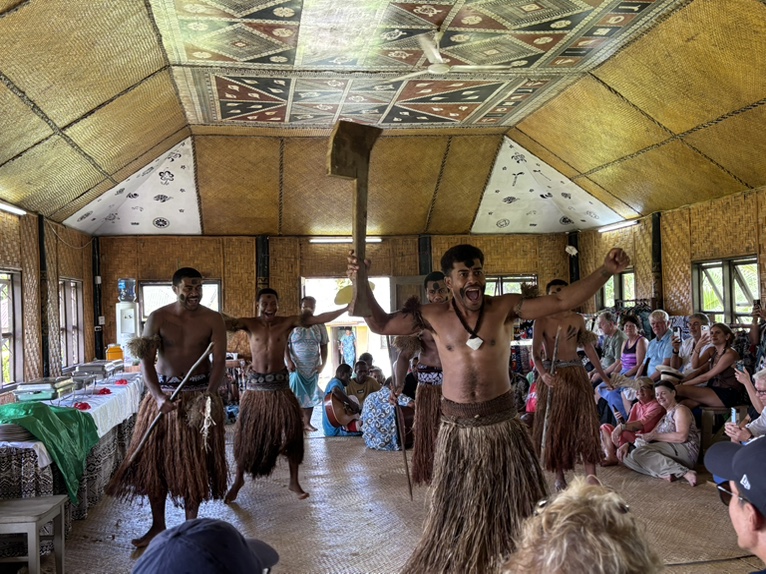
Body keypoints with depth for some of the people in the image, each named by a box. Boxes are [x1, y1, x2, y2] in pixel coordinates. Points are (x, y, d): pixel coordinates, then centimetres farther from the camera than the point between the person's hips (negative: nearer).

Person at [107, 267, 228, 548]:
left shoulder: (213, 320, -5)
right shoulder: (158, 318, -5)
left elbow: (219, 362, -10)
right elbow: (146, 362, -10)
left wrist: (208, 396, -26)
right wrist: (158, 396, -25)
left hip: (200, 394, -1)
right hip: (162, 392, 1)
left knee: (195, 460, 5)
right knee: (154, 458, 4)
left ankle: (191, 524, 20)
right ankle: (158, 525, 20)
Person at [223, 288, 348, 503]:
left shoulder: (288, 322, -4)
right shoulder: (249, 324, -4)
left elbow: (317, 319, -12)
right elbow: (226, 322, -19)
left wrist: (347, 308, -20)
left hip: (280, 384, 0)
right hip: (256, 384, 0)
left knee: (291, 430, 1)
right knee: (247, 432, 7)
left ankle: (294, 481, 15)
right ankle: (238, 479, 24)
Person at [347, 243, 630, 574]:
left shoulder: (505, 308, -5)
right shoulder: (434, 316, -2)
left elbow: (561, 301, -10)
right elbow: (380, 324, 5)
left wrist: (606, 271, -19)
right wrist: (361, 284, -6)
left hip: (502, 425, 0)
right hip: (457, 429, 1)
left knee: (514, 509, 13)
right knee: (455, 513, 15)